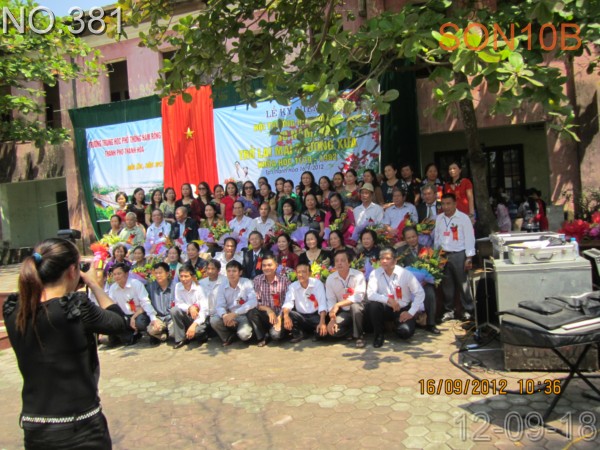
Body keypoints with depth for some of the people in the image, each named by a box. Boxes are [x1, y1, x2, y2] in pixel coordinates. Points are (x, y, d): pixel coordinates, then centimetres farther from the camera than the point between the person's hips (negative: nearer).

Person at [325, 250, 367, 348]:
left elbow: (358, 297, -26)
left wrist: (338, 305, -35)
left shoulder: (358, 275, -16)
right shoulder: (330, 279, -5)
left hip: (358, 308, -3)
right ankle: (355, 330, 8)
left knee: (354, 306, -37)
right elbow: (331, 300, -5)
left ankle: (359, 336, -15)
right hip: (343, 312, 3)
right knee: (333, 330, -21)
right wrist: (332, 319, -18)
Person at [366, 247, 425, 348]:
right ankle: (379, 334, -6)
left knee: (405, 332, -25)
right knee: (372, 305, -31)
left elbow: (420, 293, -10)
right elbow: (370, 294, -19)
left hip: (403, 309, -1)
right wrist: (388, 300, -32)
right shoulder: (375, 273, -10)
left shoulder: (405, 274, -12)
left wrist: (411, 313, -15)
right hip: (386, 308, 1)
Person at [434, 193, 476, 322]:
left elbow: (469, 238, -6)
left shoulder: (463, 218, -5)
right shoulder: (439, 219, 9)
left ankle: (467, 310, 12)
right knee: (446, 284, 9)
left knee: (463, 283, -1)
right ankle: (448, 310, 19)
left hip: (459, 254, -4)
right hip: (444, 254, 4)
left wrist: (469, 258, -10)